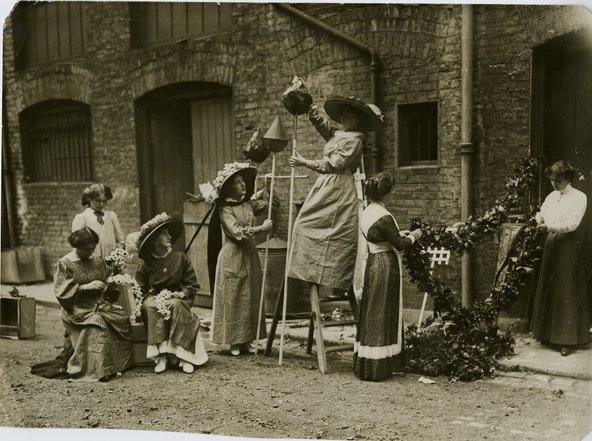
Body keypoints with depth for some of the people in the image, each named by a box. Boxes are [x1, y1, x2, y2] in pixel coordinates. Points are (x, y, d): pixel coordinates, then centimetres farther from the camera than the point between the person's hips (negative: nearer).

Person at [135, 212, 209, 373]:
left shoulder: (180, 257, 2)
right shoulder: (146, 262, 2)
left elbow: (192, 284, 4)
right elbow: (140, 289, 4)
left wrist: (181, 294, -14)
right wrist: (153, 298, -14)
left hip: (176, 298, 0)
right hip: (154, 298, 0)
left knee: (177, 306, -33)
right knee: (151, 308, -33)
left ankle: (184, 356, -32)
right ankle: (160, 356, -34)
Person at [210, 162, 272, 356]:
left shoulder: (249, 203, 8)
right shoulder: (225, 209, -11)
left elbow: (269, 204, 21)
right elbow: (237, 232, -20)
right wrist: (261, 228, -19)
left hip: (250, 255, 7)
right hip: (232, 257, -6)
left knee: (251, 298, 8)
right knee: (233, 299, 0)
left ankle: (247, 339, 18)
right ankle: (234, 342, 10)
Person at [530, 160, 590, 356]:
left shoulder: (579, 197, -5)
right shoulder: (551, 197, 14)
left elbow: (572, 224, -16)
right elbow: (542, 216, 16)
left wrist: (549, 226, -27)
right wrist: (538, 220, -7)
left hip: (569, 246, -6)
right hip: (551, 244, 6)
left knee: (567, 293, -4)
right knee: (548, 290, 8)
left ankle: (568, 339, 1)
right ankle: (549, 333, 18)